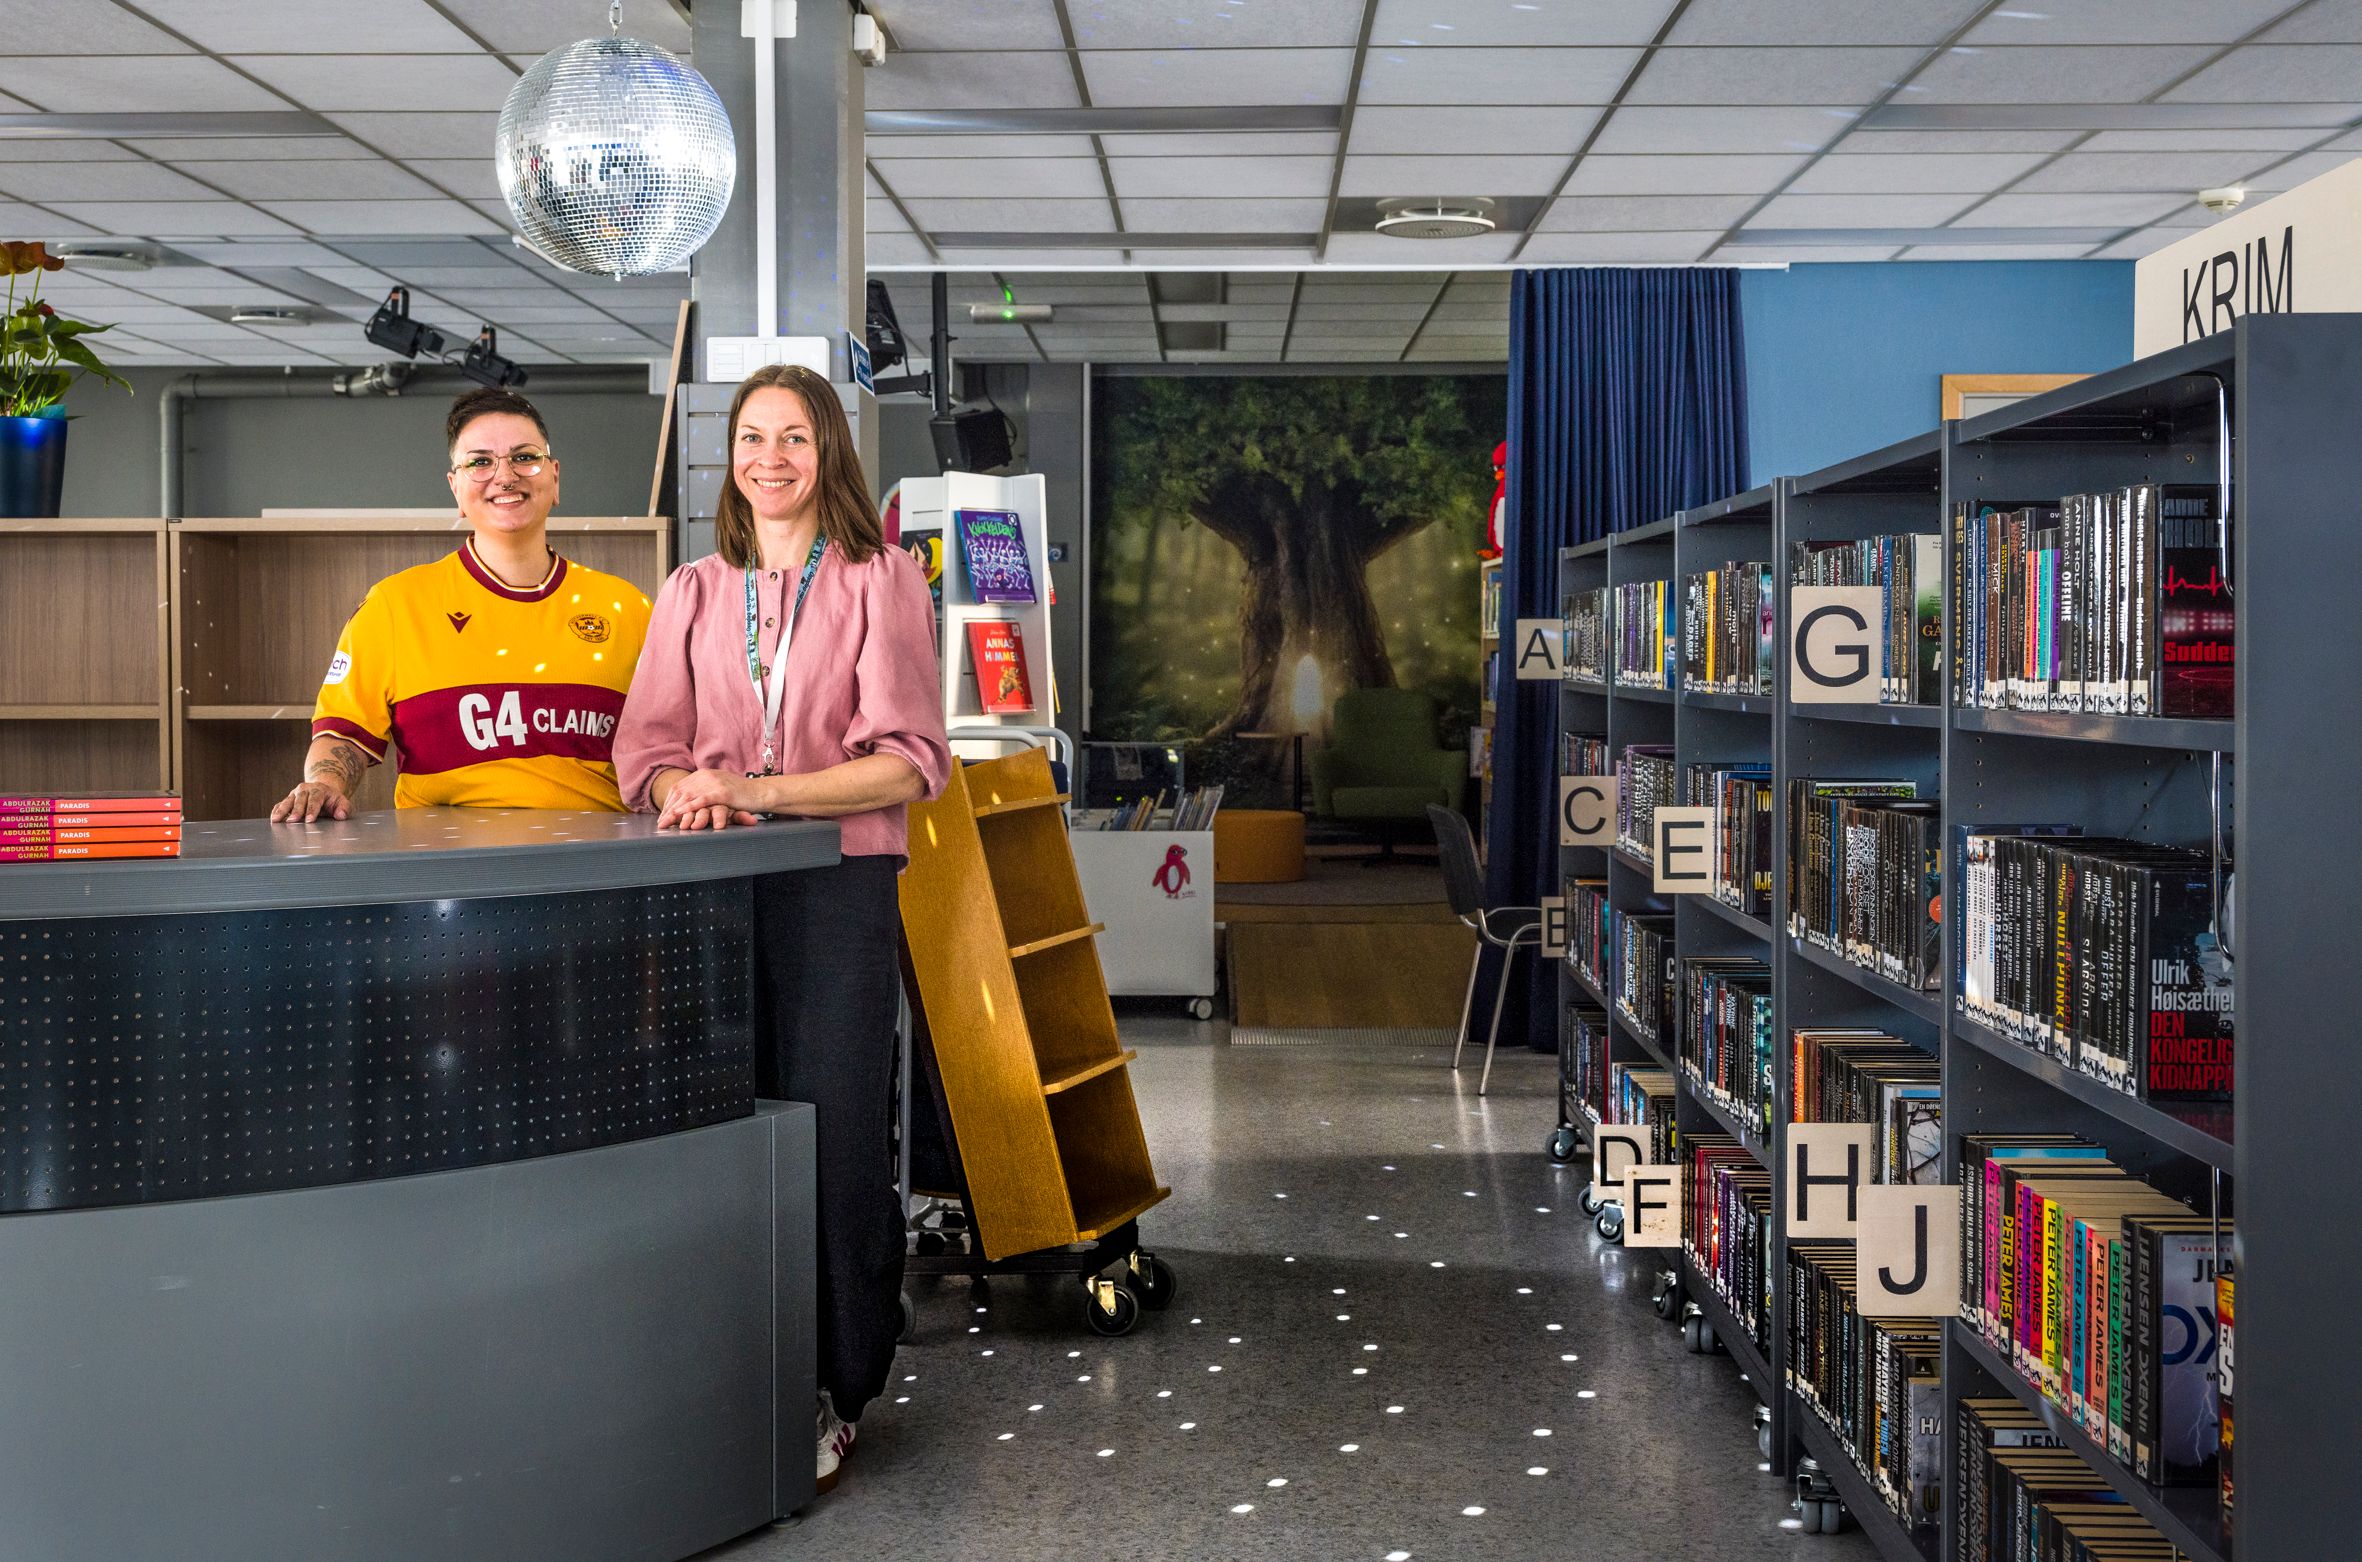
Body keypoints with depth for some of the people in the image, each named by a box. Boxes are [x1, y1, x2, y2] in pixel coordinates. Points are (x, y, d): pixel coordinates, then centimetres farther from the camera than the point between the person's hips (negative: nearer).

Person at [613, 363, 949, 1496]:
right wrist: (692, 791, -15)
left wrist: (755, 788, -15)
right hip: (714, 891, 3)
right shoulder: (692, 593, 15)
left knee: (833, 1138, -5)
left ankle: (831, 1398, 7)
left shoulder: (881, 582, 4)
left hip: (839, 888, -3)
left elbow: (907, 763, -5)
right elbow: (644, 753, 9)